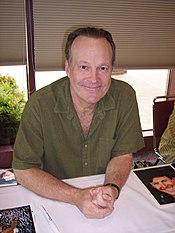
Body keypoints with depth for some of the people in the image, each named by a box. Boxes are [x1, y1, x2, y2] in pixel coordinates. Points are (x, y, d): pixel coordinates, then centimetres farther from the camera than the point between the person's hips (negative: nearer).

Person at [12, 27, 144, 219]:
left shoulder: (125, 96, -12)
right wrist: (76, 196, -24)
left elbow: (122, 155, -3)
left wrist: (112, 188, -23)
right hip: (55, 202, -1)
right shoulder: (39, 105, -18)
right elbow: (22, 170, -13)